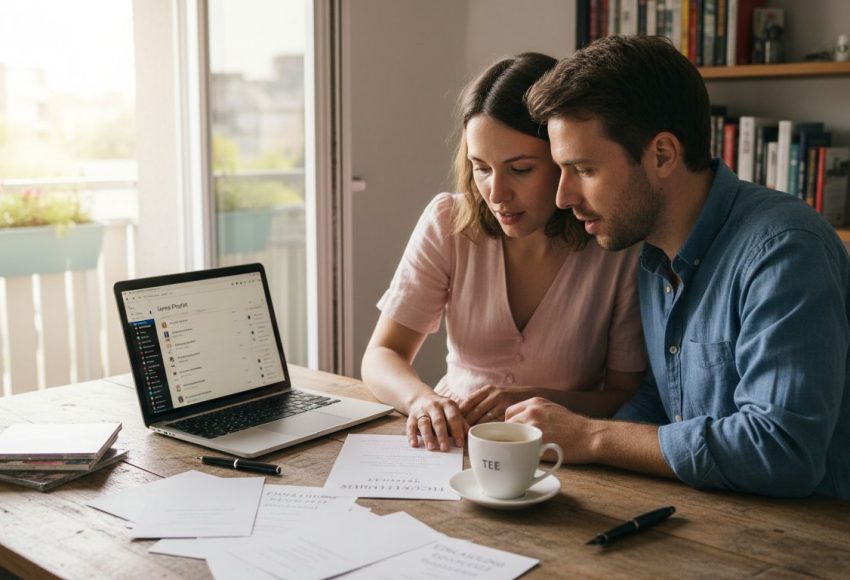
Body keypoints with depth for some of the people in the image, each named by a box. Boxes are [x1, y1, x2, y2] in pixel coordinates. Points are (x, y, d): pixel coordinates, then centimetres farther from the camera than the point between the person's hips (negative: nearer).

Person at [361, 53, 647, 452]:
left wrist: (540, 402, -22)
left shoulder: (621, 248, -10)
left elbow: (630, 397, -4)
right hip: (453, 445, 2)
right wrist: (421, 399, -25)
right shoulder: (448, 222, -3)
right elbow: (381, 356, -3)